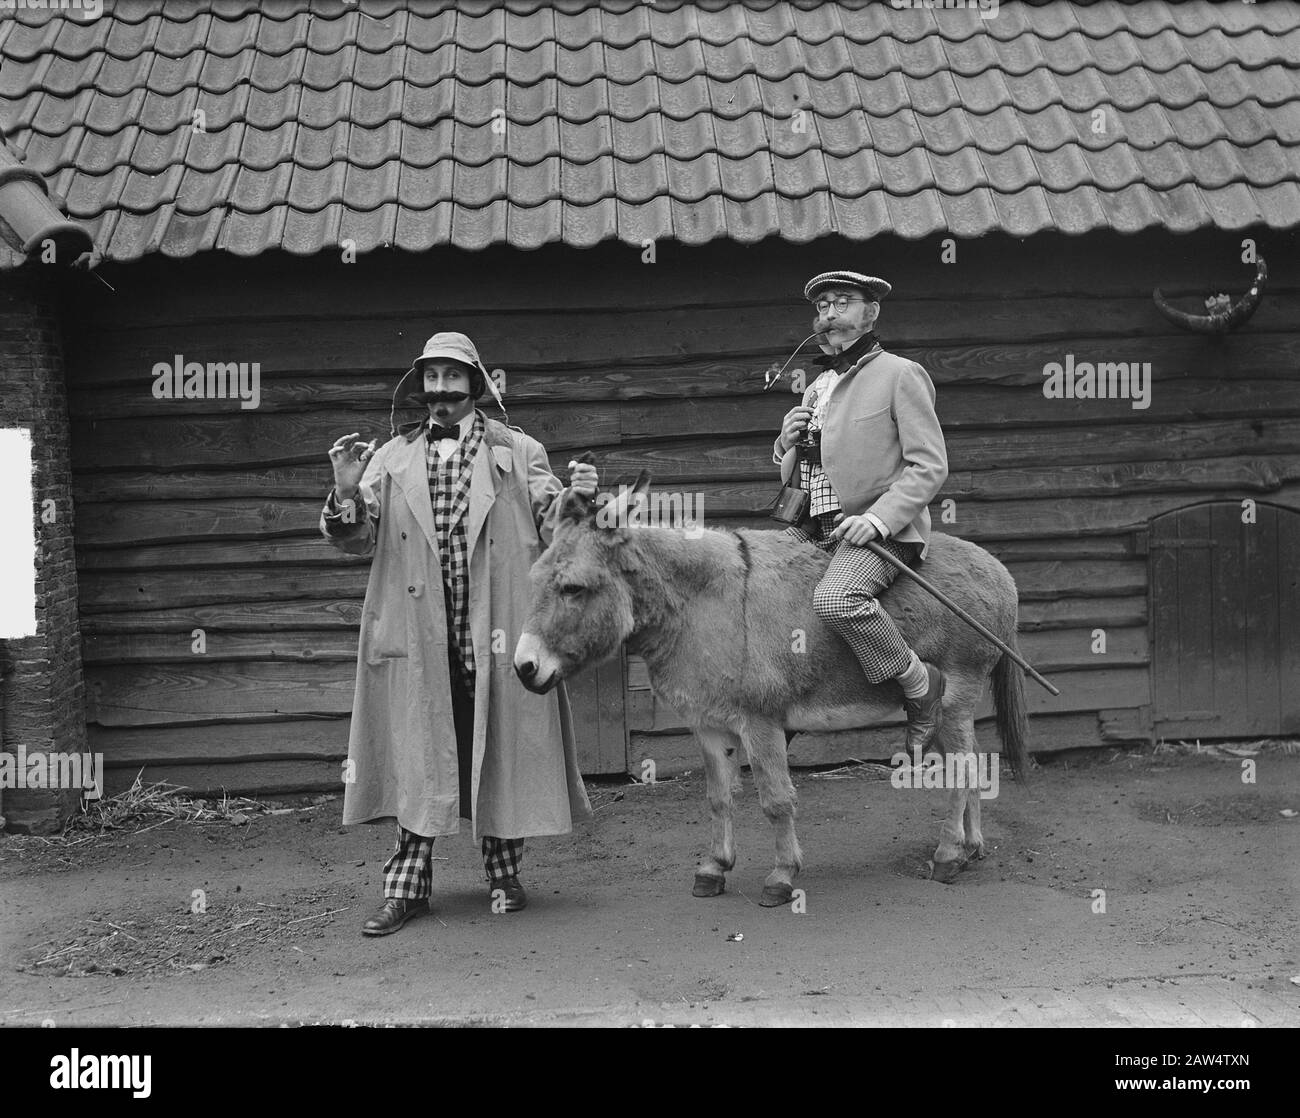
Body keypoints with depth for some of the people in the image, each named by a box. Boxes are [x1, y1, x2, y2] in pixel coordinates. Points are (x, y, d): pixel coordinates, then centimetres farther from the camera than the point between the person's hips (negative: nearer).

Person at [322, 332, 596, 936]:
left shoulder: (518, 453, 9)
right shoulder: (391, 458, 12)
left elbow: (551, 530, 5)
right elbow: (359, 540, 7)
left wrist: (574, 500, -16)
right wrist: (346, 493, -12)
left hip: (496, 633, 0)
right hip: (417, 633, 1)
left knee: (499, 749, 5)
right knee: (417, 756, 2)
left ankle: (503, 873, 20)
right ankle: (406, 885, 8)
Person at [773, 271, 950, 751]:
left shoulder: (900, 375, -2)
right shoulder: (818, 386, 21)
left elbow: (929, 467, -9)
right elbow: (789, 475, 26)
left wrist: (877, 518, -23)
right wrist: (787, 441, 3)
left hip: (878, 530, -8)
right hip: (811, 529, 8)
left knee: (835, 598, -34)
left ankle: (920, 685, -14)